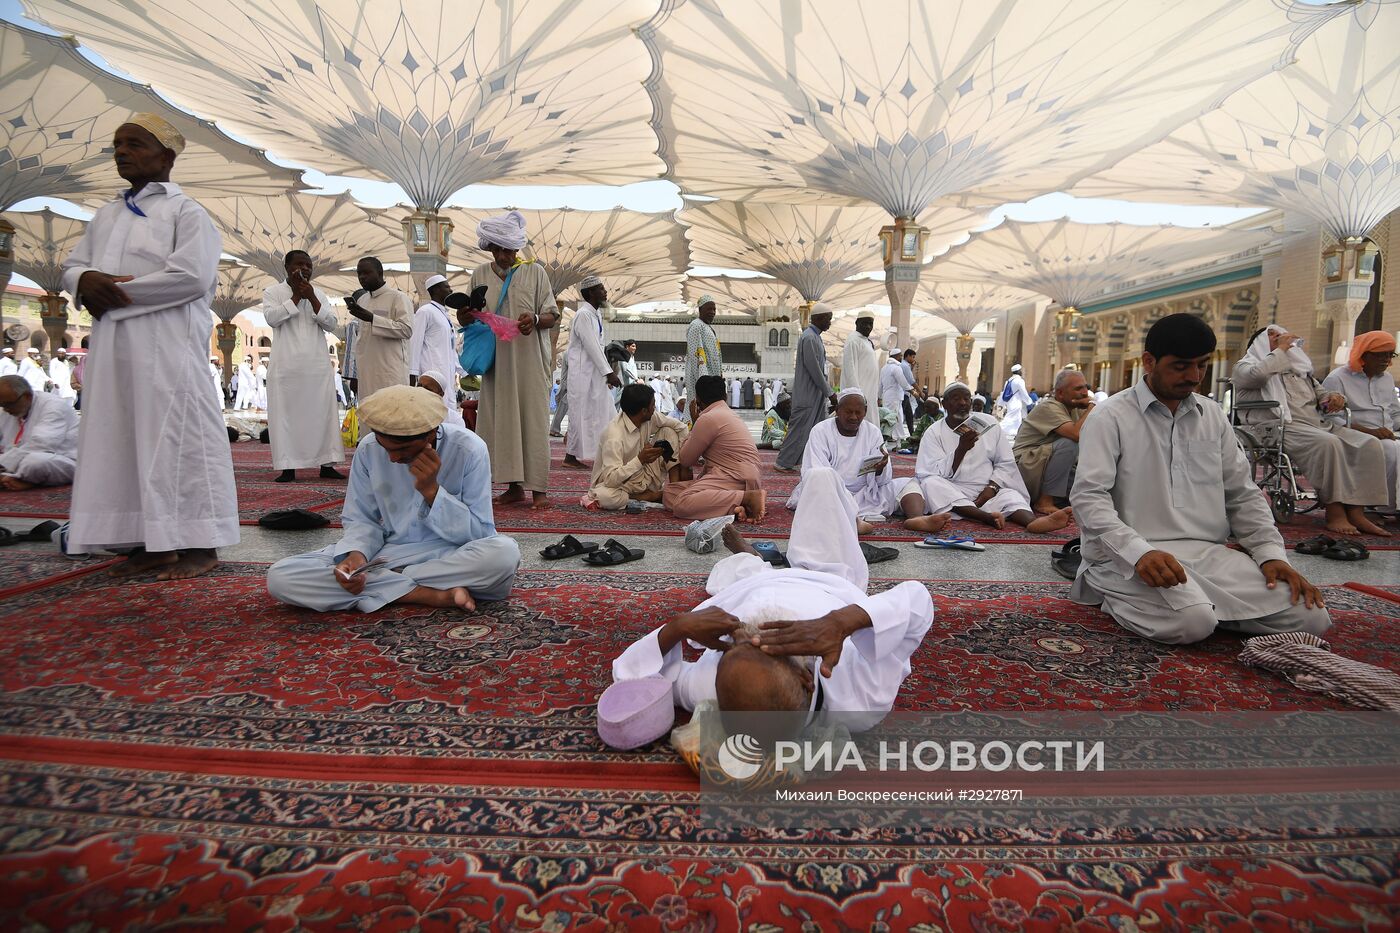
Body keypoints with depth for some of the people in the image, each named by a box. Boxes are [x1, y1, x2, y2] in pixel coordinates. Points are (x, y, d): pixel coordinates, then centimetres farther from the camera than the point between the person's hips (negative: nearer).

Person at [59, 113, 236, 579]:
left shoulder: (185, 212, 0)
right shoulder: (105, 215, 22)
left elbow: (192, 275, -13)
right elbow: (72, 264, 20)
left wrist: (119, 290, -9)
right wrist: (85, 280, -4)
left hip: (166, 345, -7)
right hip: (112, 344, 8)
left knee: (175, 436, -8)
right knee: (121, 439, 6)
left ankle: (199, 545, -2)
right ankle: (152, 542, 12)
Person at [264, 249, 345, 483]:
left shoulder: (319, 294, 15)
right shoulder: (272, 292, 7)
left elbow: (332, 325, 3)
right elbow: (272, 317, -11)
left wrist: (311, 298, -7)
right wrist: (296, 296, -9)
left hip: (318, 366, 3)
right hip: (287, 365, -3)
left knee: (323, 412, 1)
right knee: (286, 413, -3)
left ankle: (327, 464, 6)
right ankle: (287, 467, 1)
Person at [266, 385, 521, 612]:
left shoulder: (469, 450, -14)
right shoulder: (368, 450, -6)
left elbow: (480, 534, -12)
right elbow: (361, 519, 4)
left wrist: (431, 490, -23)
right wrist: (356, 554, -18)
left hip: (451, 556, -3)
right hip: (386, 554, 3)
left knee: (505, 552, -36)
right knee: (280, 577, -17)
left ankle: (384, 582, -18)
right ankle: (431, 594, -22)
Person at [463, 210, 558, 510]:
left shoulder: (535, 272, 4)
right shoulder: (480, 274, 12)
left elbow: (552, 315, 2)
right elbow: (471, 317, 17)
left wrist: (535, 320, -20)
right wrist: (465, 316, -6)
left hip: (529, 358, -3)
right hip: (496, 359, 3)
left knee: (533, 419, -4)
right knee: (501, 419, 2)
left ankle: (538, 487, -1)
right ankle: (514, 485, 9)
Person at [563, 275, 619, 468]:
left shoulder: (596, 314, 14)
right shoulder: (583, 315, -14)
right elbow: (591, 346, -18)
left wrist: (608, 372, 13)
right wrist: (608, 372, -18)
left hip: (596, 373, 9)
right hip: (583, 372, -9)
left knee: (606, 414, 8)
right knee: (581, 414, -2)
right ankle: (571, 456, 9)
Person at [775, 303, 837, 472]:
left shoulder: (815, 337, 16)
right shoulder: (809, 338, -16)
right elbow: (814, 369, -20)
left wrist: (828, 392, 16)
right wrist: (829, 393, -15)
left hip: (816, 394, 10)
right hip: (807, 393, -10)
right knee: (799, 429, -3)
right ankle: (783, 463, 6)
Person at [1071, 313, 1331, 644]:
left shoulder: (1213, 417, 15)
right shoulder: (1111, 417, -5)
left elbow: (1242, 495, 17)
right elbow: (1088, 497, -15)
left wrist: (1272, 553, 0)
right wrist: (1139, 552, -29)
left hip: (1210, 553, 6)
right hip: (1130, 557, -6)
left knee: (1310, 616, -11)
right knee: (1192, 622, -33)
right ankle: (1124, 600, -3)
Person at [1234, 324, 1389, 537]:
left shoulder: (1299, 368, 33)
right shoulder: (1245, 366, 12)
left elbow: (1321, 393, 34)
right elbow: (1258, 374, -13)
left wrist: (1335, 397, 9)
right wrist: (1281, 349, 0)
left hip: (1317, 424, 7)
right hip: (1283, 427, -7)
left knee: (1370, 444, -15)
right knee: (1329, 443, -35)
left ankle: (1356, 512, -19)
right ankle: (1335, 512, -29)